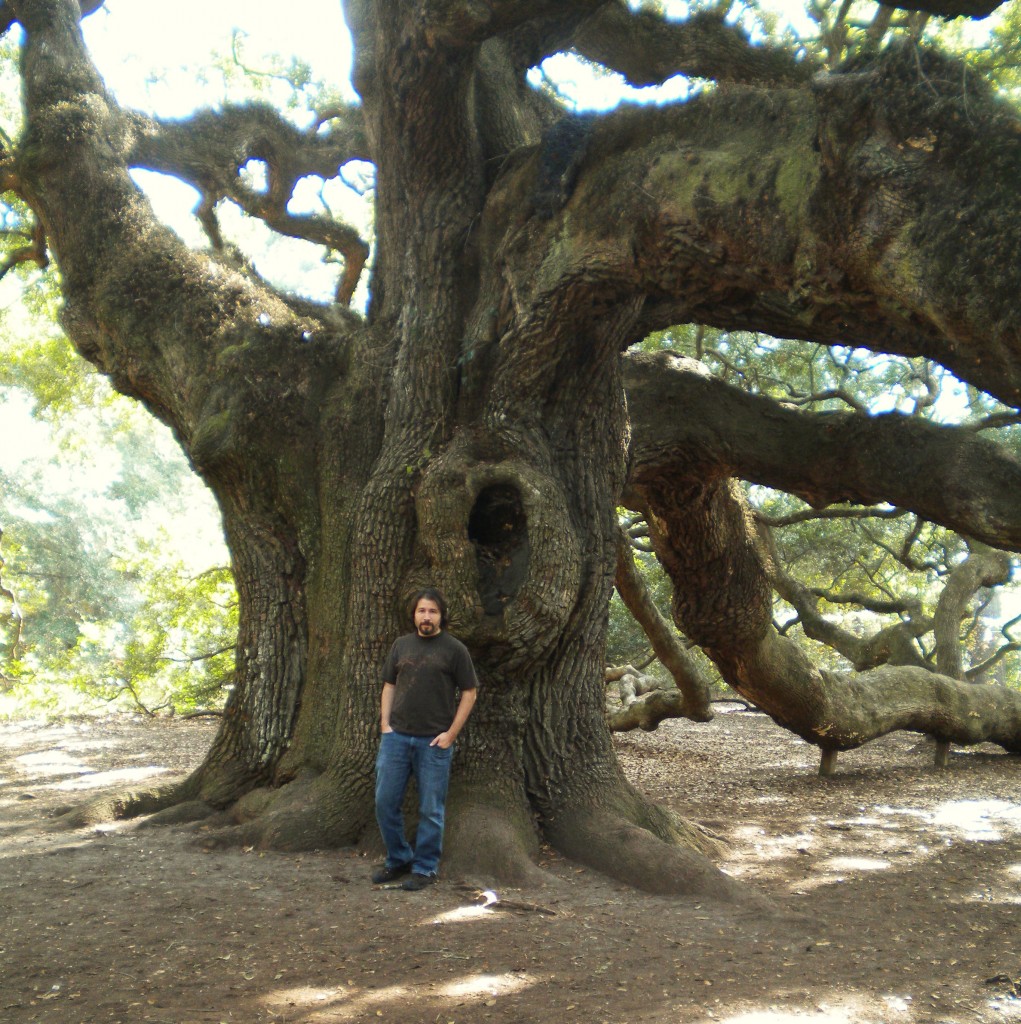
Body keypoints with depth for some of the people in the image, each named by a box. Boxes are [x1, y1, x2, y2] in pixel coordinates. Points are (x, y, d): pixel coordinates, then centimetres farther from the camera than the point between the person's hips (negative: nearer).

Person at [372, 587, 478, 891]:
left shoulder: (454, 649, -2)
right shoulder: (401, 644, 10)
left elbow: (469, 693, -1)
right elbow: (389, 686, 15)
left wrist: (451, 733, -7)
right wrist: (385, 724, 4)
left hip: (434, 741, -4)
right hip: (396, 737, 4)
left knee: (431, 809, 4)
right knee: (385, 801, 6)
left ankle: (425, 868, 18)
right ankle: (398, 860, 25)